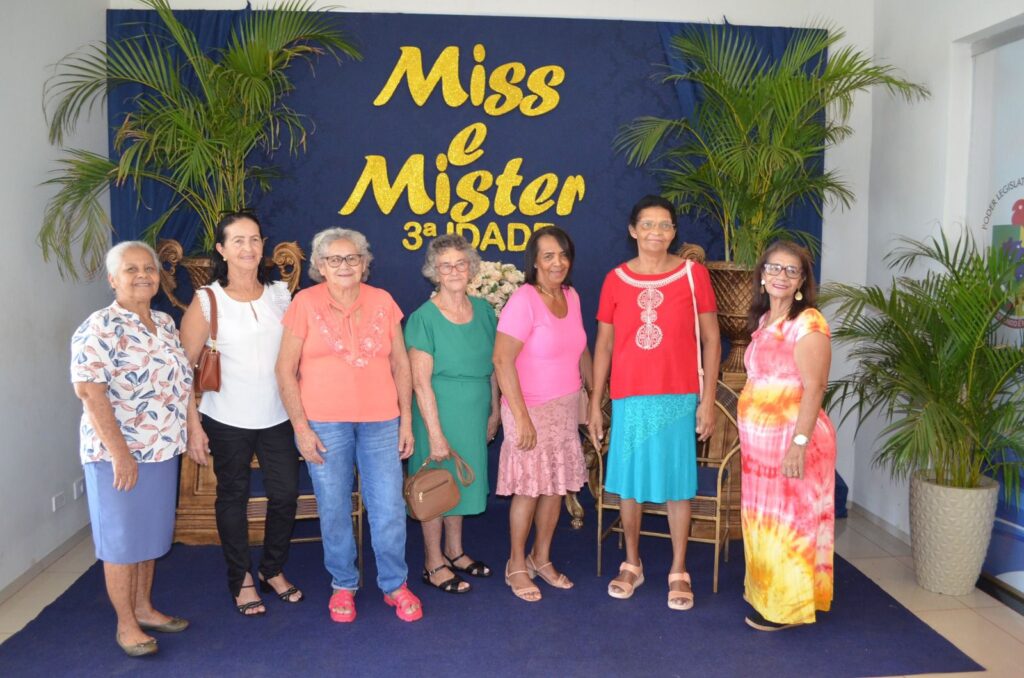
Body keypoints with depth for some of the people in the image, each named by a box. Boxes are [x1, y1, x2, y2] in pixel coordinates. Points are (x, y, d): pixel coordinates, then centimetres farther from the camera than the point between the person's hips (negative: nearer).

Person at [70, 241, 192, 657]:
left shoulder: (165, 323, 9)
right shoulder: (99, 329, -15)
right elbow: (89, 392, -21)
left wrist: (186, 433, 14)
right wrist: (119, 452, -23)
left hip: (162, 450, 7)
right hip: (119, 453, -7)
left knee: (151, 533, 17)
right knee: (122, 537, 5)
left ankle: (144, 608, 33)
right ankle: (125, 623, 19)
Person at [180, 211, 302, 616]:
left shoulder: (281, 295, 2)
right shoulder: (207, 301, -7)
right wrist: (193, 425, -12)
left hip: (278, 417, 3)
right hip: (228, 420, -3)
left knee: (286, 494, 7)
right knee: (233, 497, 11)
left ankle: (273, 571, 30)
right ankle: (241, 579, 29)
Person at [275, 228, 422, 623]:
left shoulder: (382, 301, 4)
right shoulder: (305, 303, -2)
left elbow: (400, 364, 8)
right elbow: (286, 371, -2)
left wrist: (406, 420, 5)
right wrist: (301, 427, -7)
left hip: (381, 422, 2)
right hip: (325, 425, -1)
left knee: (389, 509, 4)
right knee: (333, 510, 9)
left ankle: (395, 585, 25)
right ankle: (343, 585, 30)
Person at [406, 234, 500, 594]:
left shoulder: (483, 310, 2)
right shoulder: (424, 318, -15)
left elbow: (492, 367, 10)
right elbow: (420, 382, -18)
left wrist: (494, 412, 11)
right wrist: (435, 433, -19)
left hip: (474, 414, 6)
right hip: (439, 413, -6)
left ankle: (454, 551, 37)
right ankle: (433, 564, 22)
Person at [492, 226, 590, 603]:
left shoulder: (571, 296, 4)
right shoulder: (523, 300, -17)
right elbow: (502, 360, -21)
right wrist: (521, 417, -22)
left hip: (566, 407, 6)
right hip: (532, 409, -6)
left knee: (556, 486, 13)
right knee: (529, 488, 3)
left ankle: (541, 558, 31)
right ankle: (517, 565, 22)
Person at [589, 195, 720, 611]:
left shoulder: (693, 274, -1)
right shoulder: (616, 279, 3)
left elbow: (710, 341, 2)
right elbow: (603, 345, 7)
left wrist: (708, 399, -4)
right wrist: (594, 404, 5)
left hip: (679, 399, -1)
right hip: (629, 399, 2)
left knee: (677, 485, 6)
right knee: (628, 484, 10)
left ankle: (679, 572, 21)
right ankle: (631, 565, 28)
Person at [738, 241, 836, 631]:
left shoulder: (808, 324, -14)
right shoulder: (763, 320, 11)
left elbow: (814, 388, -19)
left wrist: (799, 442, -24)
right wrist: (750, 436, 15)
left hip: (792, 438, -8)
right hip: (760, 439, 8)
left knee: (789, 519, 2)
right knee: (764, 519, 17)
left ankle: (788, 606, 15)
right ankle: (765, 592, 31)